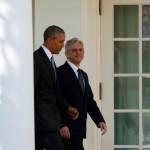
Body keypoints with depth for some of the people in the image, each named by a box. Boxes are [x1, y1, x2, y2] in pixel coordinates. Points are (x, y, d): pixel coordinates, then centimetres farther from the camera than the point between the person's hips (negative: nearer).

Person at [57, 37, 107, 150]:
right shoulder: (60, 73, -8)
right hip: (67, 129, -8)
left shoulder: (84, 75, 20)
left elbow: (90, 101, 18)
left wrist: (100, 120, 5)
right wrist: (61, 125, -20)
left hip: (79, 129, 8)